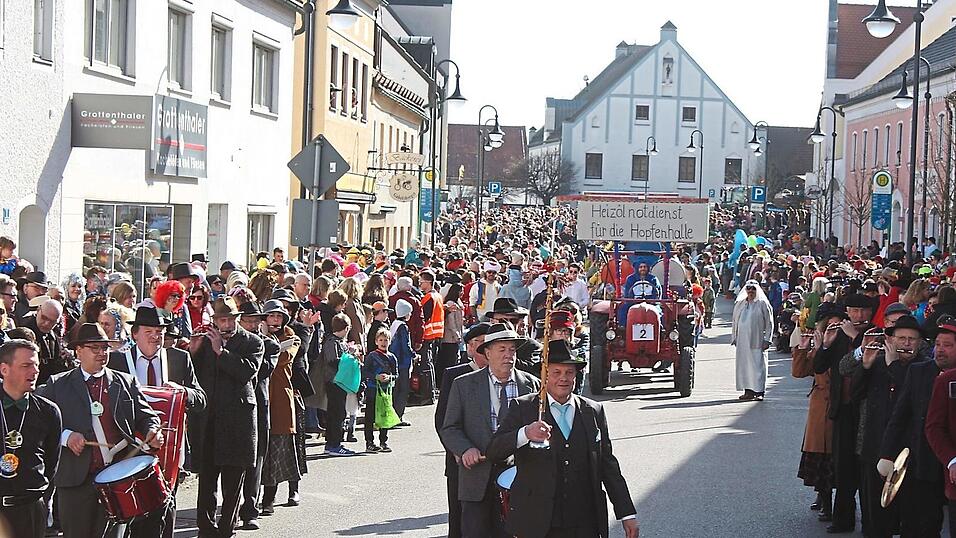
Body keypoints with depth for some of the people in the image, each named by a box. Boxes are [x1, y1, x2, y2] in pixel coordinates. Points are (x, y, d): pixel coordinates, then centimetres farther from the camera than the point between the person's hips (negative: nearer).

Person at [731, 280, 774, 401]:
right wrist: (734, 338, 13)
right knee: (744, 365, 3)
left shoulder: (762, 304, 0)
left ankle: (759, 391, -3)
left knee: (757, 364, -5)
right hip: (742, 340, 5)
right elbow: (735, 322, 19)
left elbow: (769, 323, -1)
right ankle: (748, 391, 7)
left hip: (757, 341, -5)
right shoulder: (739, 304, 14)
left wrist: (767, 340, -7)